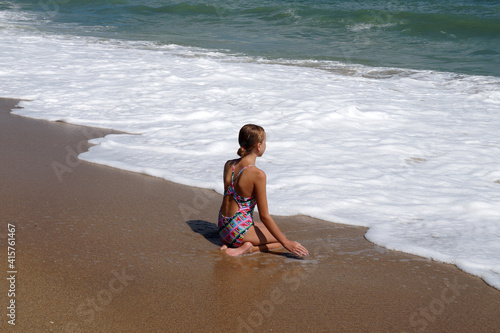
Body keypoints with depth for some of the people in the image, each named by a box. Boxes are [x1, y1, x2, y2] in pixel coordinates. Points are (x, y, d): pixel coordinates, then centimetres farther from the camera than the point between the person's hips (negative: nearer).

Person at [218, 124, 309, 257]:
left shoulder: (229, 165, 1)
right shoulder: (258, 174, -21)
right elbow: (264, 216, -17)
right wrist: (286, 243, -9)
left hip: (223, 226, 7)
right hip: (239, 229, -7)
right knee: (281, 239, 17)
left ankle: (231, 242, 8)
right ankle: (249, 248, -7)